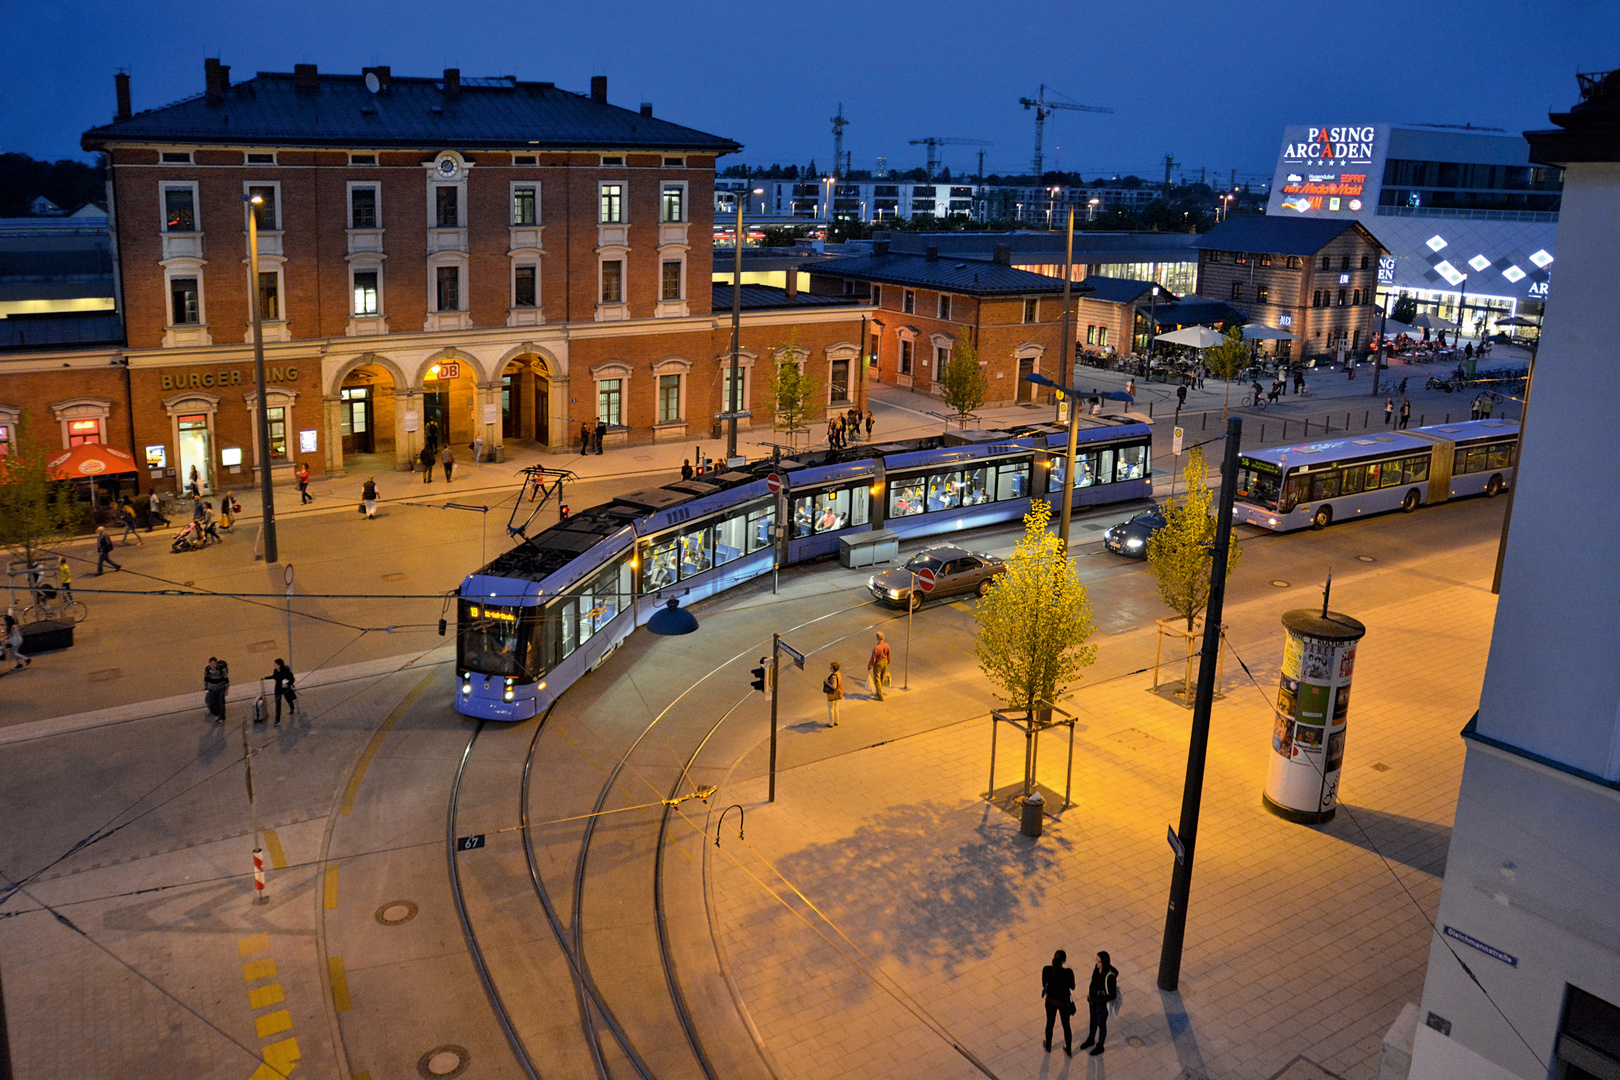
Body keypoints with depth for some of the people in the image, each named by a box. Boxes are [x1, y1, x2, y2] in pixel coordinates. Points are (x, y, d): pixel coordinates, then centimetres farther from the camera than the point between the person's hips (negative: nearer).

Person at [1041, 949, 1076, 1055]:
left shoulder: (1046, 970, -23)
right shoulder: (1068, 972, -29)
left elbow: (1044, 984, -6)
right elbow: (1072, 987, -10)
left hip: (1051, 1000, 2)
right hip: (1064, 1002, -2)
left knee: (1050, 1023, 27)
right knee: (1066, 1025, 22)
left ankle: (1048, 1046, 49)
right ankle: (1069, 1050, 40)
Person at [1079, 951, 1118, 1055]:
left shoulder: (1110, 976, -35)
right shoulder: (1097, 968, -14)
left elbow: (1113, 995, -26)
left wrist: (1099, 1000, -30)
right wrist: (1089, 995, 13)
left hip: (1103, 1004, -6)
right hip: (1093, 1000, 6)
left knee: (1101, 1025, 18)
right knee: (1093, 1020, 28)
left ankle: (1100, 1046, 42)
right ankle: (1091, 1040, 53)